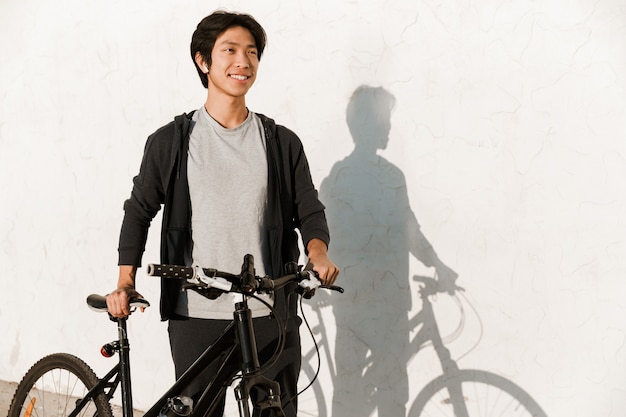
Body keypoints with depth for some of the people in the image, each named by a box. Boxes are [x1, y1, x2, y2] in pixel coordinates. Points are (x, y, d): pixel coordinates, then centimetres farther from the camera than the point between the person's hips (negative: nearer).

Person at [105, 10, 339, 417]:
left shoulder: (282, 143, 6)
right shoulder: (170, 141, 4)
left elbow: (309, 210, 7)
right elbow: (140, 209, 8)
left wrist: (318, 253, -14)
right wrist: (125, 281, -2)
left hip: (272, 313, 1)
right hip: (195, 315, -1)